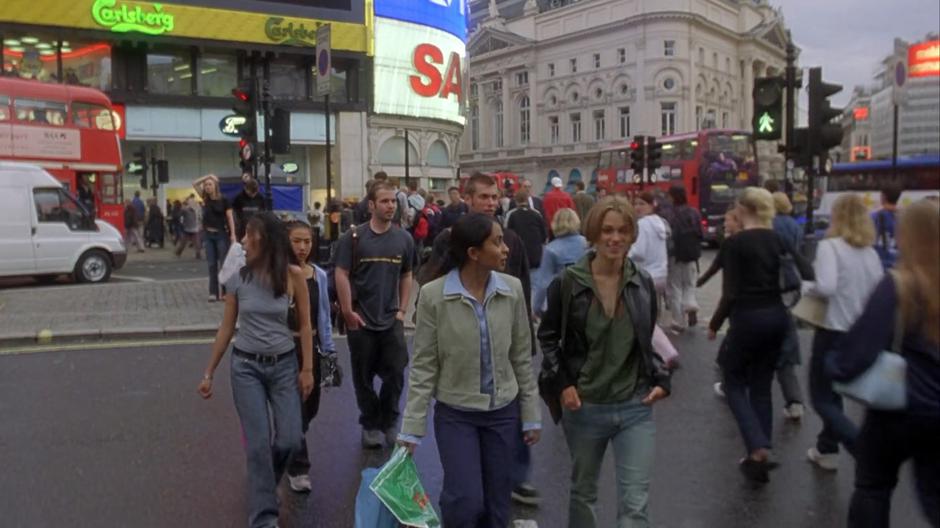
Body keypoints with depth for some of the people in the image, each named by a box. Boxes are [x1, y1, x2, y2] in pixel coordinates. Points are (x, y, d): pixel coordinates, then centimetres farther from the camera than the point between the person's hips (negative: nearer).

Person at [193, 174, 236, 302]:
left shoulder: (224, 200, -6)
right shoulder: (205, 198, 6)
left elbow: (230, 217, -7)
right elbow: (194, 184, 1)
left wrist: (233, 235, -13)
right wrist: (207, 176, -5)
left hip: (221, 234, -4)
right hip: (208, 235, 4)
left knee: (223, 263, -1)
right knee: (212, 264, 5)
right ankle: (213, 292, 8)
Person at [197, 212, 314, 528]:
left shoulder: (293, 276, -9)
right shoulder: (237, 279, -4)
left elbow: (305, 324, -1)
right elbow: (226, 328, 4)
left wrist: (307, 368, -4)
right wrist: (209, 373, 8)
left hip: (284, 365, 0)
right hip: (246, 366, 0)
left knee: (289, 440, 1)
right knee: (258, 443, -2)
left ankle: (262, 482, 34)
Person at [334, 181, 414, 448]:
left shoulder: (403, 238, 3)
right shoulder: (353, 237, -6)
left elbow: (406, 276, 11)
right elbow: (341, 274, -6)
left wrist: (402, 310, 5)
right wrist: (348, 311, -10)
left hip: (392, 320, 2)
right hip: (361, 320, -2)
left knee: (395, 374, 3)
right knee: (364, 377, 9)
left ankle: (389, 422, 24)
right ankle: (370, 425, 25)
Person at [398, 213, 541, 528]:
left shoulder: (512, 289, -5)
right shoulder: (433, 295, -14)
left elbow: (522, 358, 3)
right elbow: (423, 366, -9)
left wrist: (531, 415, 5)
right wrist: (411, 428, -10)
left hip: (503, 411, 3)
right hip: (455, 413, -3)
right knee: (466, 502, -8)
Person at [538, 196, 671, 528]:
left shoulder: (643, 283, 0)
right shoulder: (567, 282, -9)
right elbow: (547, 337, 1)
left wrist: (660, 379, 1)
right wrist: (561, 384, -9)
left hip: (636, 407, 1)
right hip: (584, 407, -1)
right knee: (583, 490, 18)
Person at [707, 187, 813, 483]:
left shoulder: (734, 243, -11)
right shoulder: (778, 240, 6)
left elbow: (730, 294, -13)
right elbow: (807, 273, -1)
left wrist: (715, 324, -1)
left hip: (748, 319, -6)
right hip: (777, 317, 6)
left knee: (733, 382, 12)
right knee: (762, 386, 16)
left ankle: (758, 448, -6)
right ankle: (760, 458, 20)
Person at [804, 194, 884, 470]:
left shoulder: (830, 246, -13)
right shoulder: (871, 253, 5)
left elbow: (825, 286, -27)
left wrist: (808, 291, -7)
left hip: (834, 332, -7)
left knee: (821, 399, 4)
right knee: (834, 392, 22)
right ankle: (827, 449, 30)